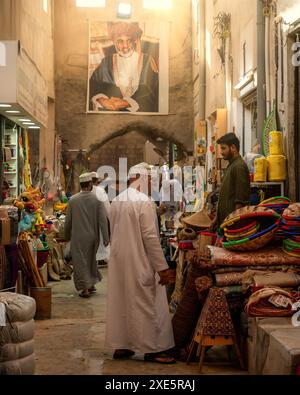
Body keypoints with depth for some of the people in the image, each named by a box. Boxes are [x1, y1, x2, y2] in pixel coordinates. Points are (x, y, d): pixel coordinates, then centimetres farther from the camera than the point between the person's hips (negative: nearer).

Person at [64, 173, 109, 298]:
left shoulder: (73, 200, -5)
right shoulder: (97, 199, -8)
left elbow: (68, 220, 3)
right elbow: (102, 220, -9)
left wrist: (67, 235, 17)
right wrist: (106, 238, -5)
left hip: (78, 237, -1)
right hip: (93, 236, 1)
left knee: (80, 261, 3)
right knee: (91, 259, 20)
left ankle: (85, 288, -4)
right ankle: (91, 284, 29)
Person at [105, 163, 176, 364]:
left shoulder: (117, 201, 9)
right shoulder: (143, 201, -15)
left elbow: (115, 233, 13)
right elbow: (150, 236, -18)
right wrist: (162, 267, -15)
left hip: (119, 261, 8)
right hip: (139, 262, -8)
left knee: (121, 301, 12)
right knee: (146, 304, 0)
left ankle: (120, 346, 18)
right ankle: (152, 349, 6)